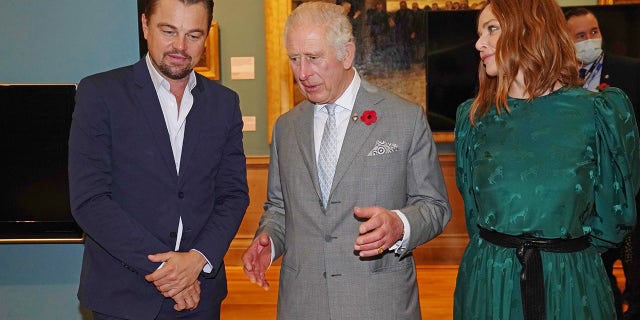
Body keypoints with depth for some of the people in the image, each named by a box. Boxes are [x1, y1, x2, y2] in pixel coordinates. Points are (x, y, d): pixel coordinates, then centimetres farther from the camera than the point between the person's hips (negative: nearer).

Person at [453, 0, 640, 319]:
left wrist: (567, 254, 5)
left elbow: (614, 213, 2)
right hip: (487, 281, 2)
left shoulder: (602, 111, -5)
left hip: (571, 284, -1)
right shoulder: (474, 116, 3)